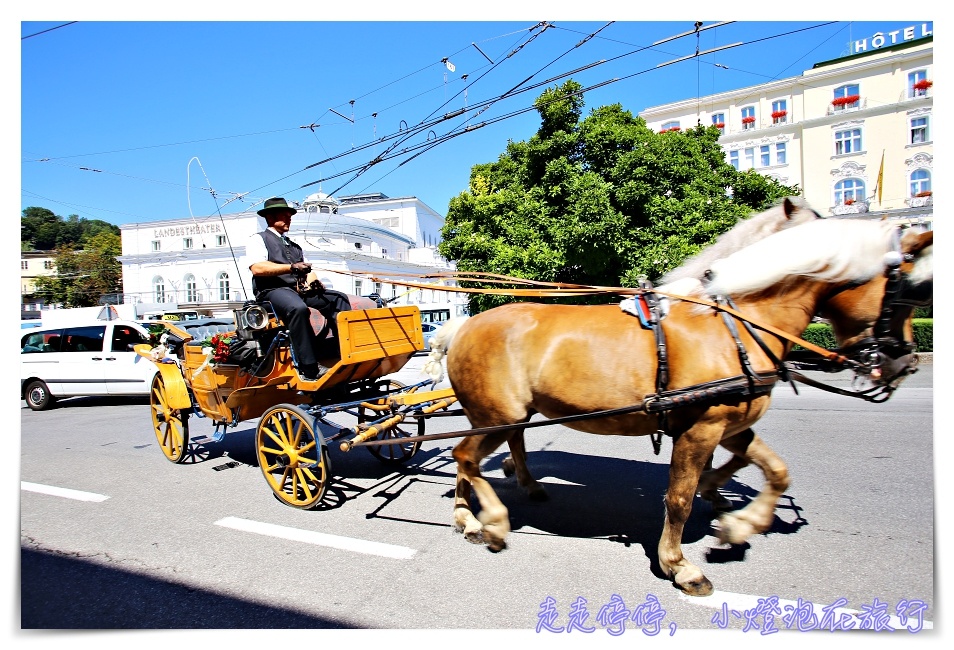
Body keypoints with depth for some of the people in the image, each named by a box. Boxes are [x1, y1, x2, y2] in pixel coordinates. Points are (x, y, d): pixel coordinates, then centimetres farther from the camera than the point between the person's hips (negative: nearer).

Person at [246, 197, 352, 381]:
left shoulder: (295, 247, 31)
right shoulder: (258, 239, 11)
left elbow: (306, 273, 21)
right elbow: (257, 268, -9)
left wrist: (313, 282, -4)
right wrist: (291, 267, -18)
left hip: (299, 290, 7)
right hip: (273, 290, -7)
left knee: (338, 298, -15)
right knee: (298, 308, -39)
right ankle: (309, 369, -38)